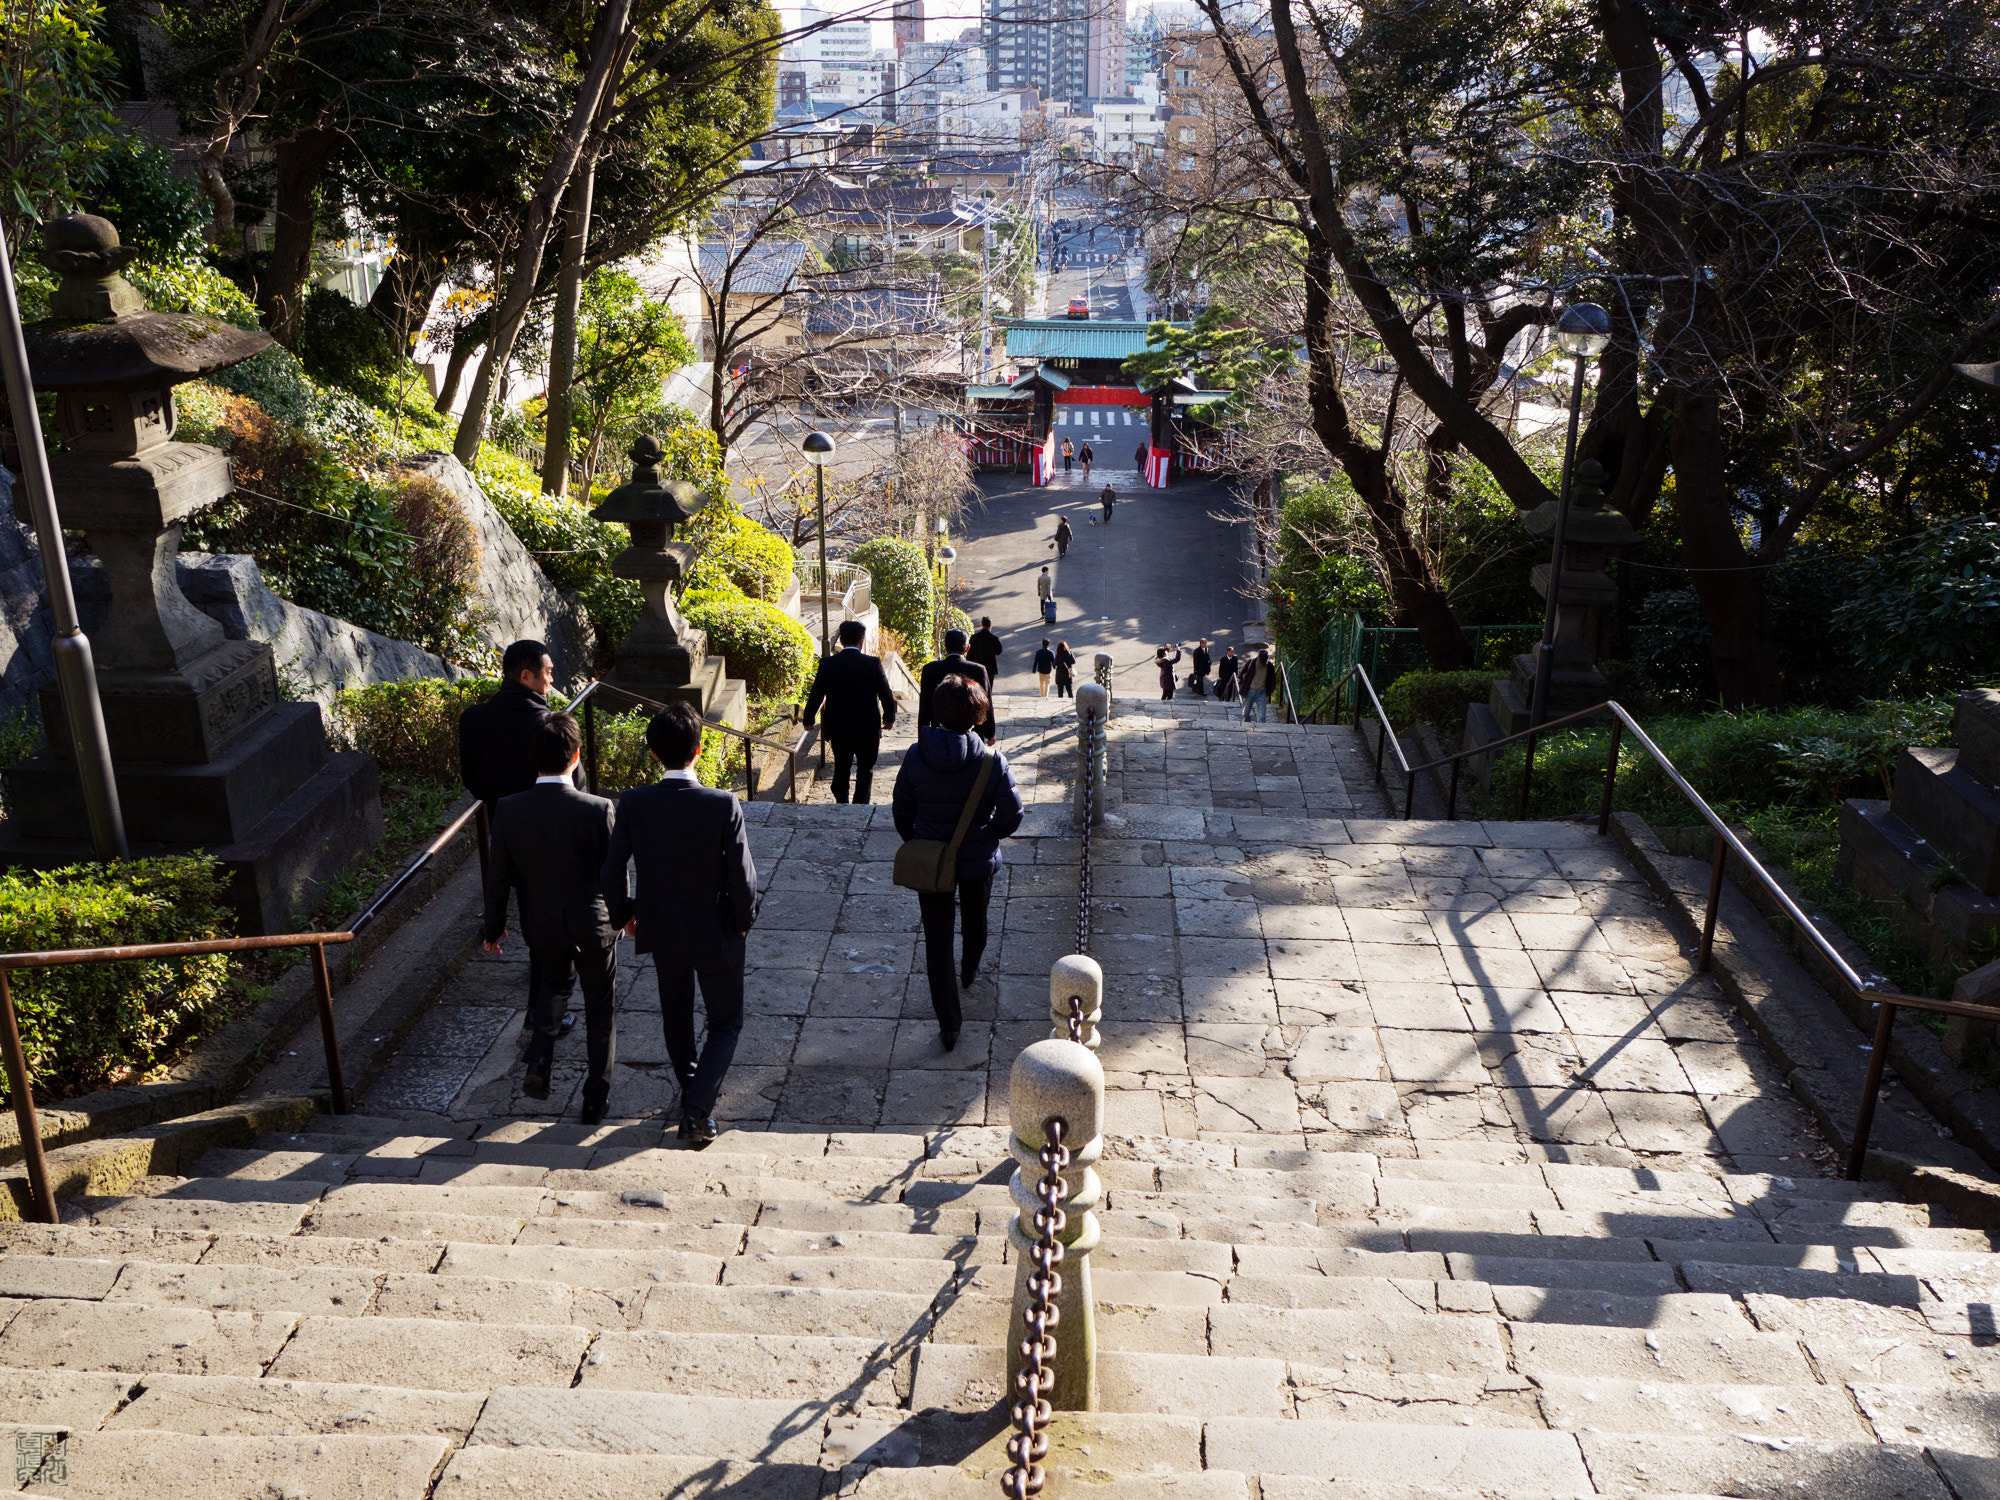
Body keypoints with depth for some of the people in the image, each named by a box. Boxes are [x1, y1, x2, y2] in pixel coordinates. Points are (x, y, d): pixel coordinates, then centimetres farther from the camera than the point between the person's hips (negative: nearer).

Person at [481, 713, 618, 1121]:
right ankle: (596, 1097, 25)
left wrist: (493, 926, 12)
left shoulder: (508, 810, -15)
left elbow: (498, 876, -4)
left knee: (554, 983, 32)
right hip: (593, 924, -3)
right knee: (599, 1007, 17)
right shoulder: (597, 810, -24)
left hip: (541, 926, 3)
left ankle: (539, 1062, 18)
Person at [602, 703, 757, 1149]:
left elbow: (611, 873, -8)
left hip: (661, 931, 3)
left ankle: (692, 1090, 44)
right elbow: (742, 879, -20)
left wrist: (625, 915, 11)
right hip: (715, 933, -3)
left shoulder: (632, 804, -15)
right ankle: (697, 1109, 0)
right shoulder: (723, 805, -23)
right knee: (726, 1023, 14)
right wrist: (741, 922, -1)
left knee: (676, 1012, 27)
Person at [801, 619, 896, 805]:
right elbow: (887, 696, -4)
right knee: (865, 770, 8)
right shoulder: (873, 664, -11)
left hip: (838, 729, 2)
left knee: (841, 769, 18)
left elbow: (816, 696, -1)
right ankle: (860, 807, -4)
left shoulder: (827, 664, -7)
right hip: (868, 729, -2)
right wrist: (889, 718, 14)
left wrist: (808, 720, 15)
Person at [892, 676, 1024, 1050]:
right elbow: (1012, 814, -13)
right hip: (978, 862, 0)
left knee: (937, 939, 9)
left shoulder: (916, 757, -14)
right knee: (975, 921, 29)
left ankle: (949, 1023, 9)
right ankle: (970, 971, 57)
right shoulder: (991, 760, -19)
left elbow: (901, 811, -3)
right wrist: (987, 836, 7)